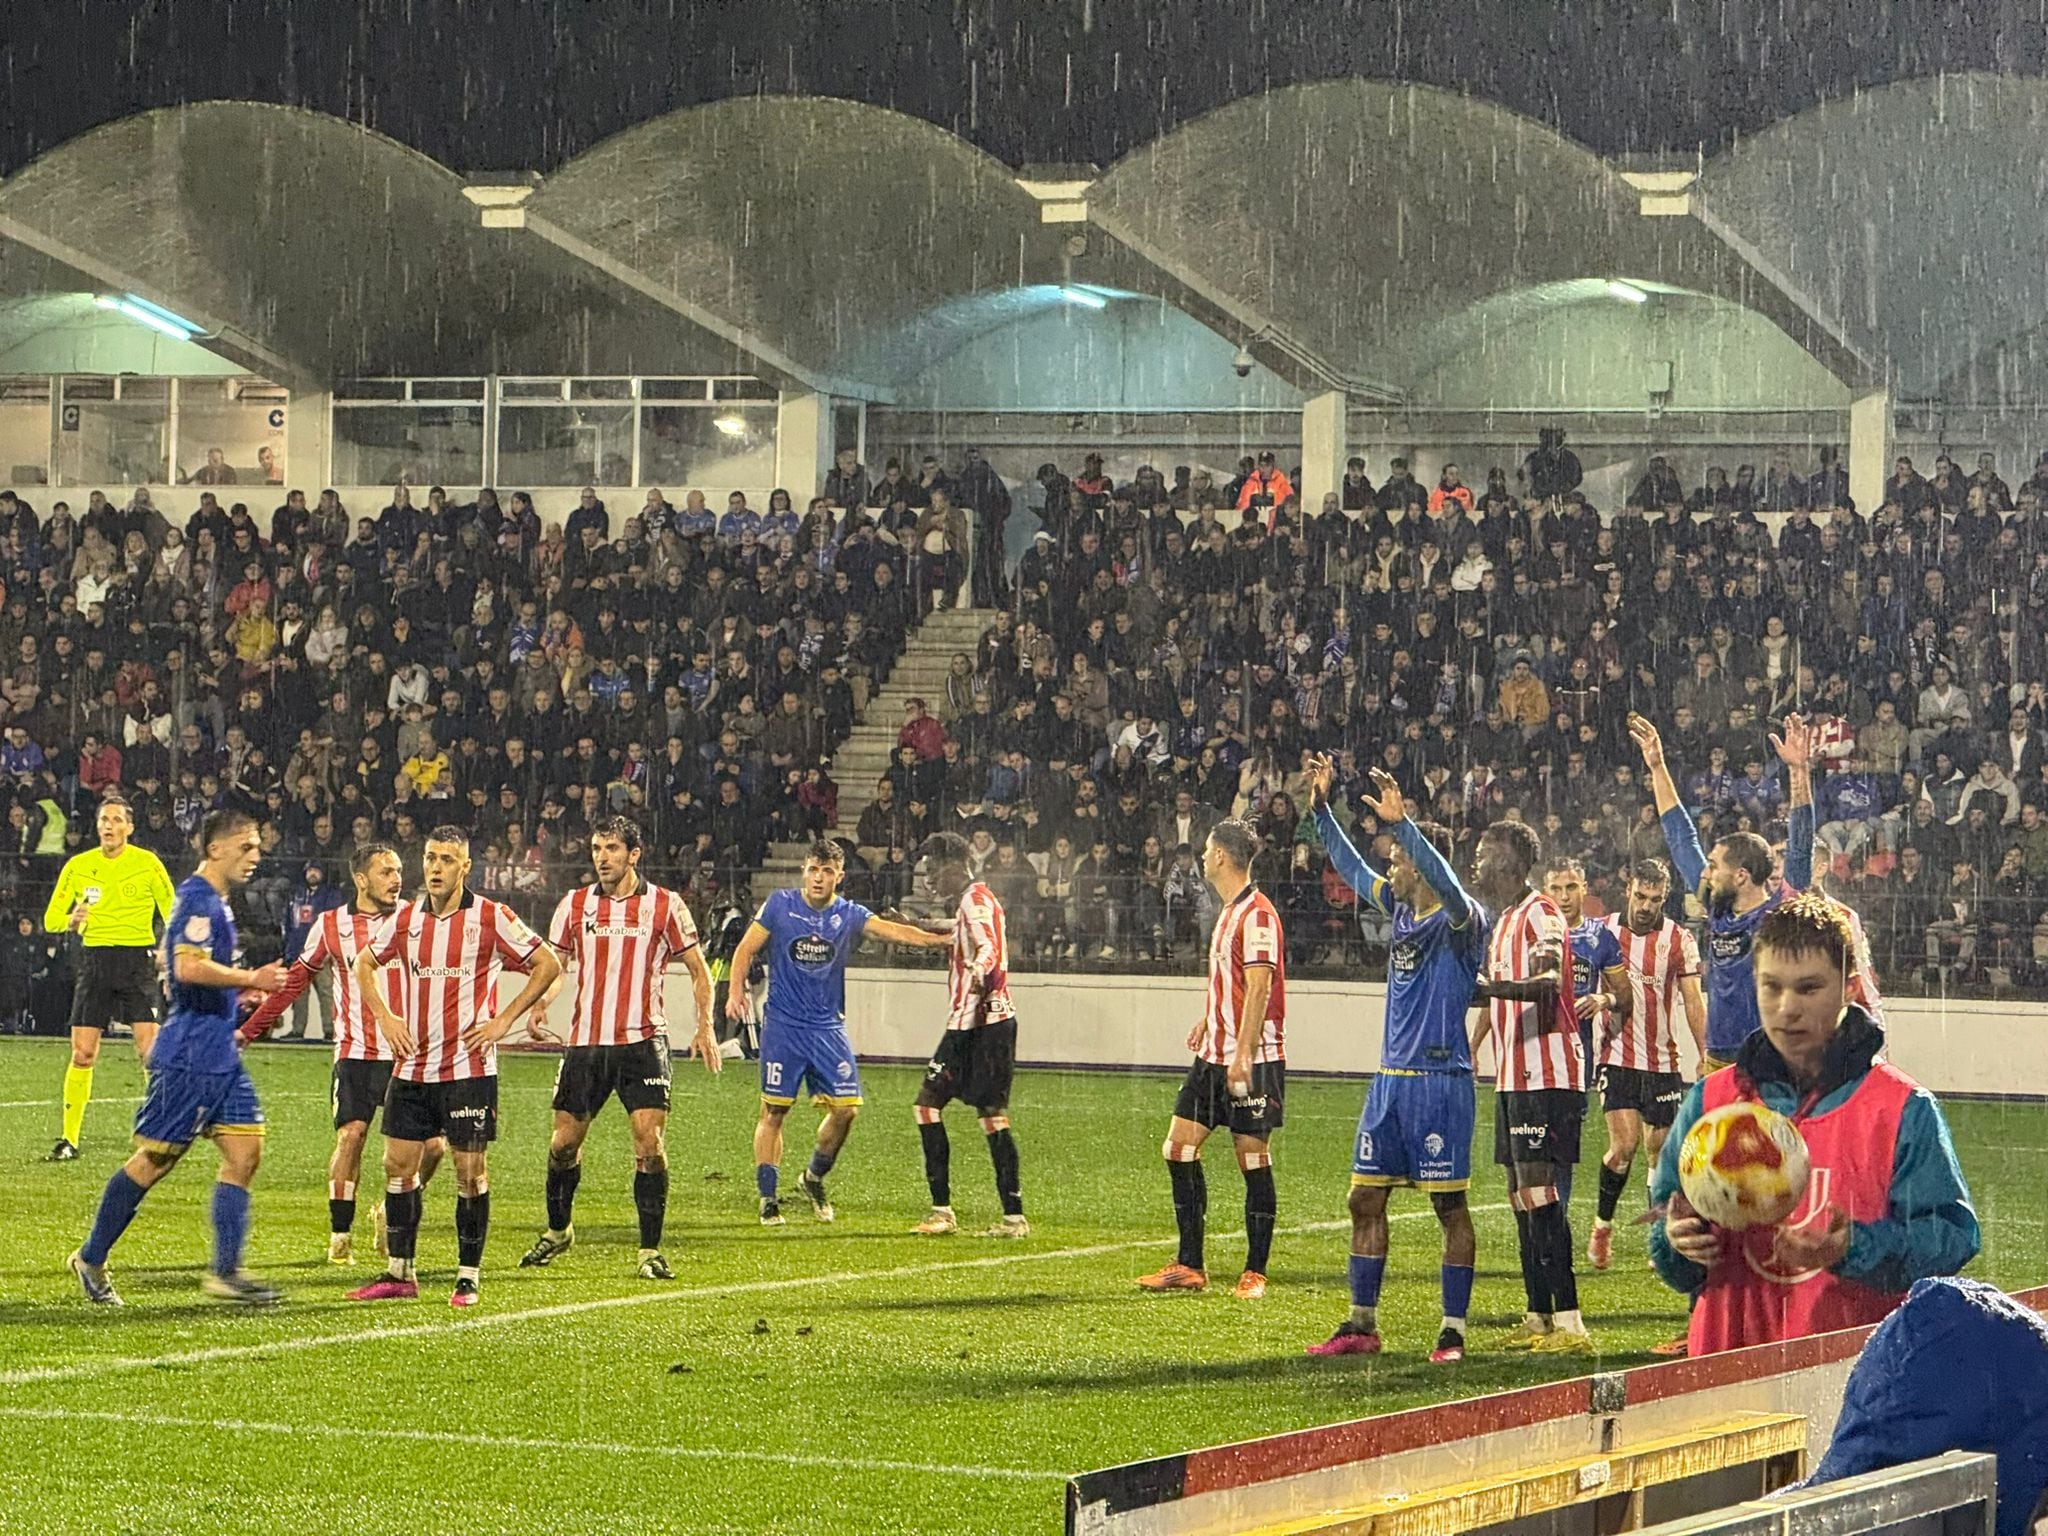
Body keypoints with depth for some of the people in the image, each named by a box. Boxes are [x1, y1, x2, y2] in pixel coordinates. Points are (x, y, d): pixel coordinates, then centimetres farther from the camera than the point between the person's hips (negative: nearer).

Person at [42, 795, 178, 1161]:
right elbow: (51, 919, 9)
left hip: (138, 957, -2)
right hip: (95, 960, 2)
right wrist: (72, 920, -14)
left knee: (150, 1051, -12)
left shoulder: (148, 864, 0)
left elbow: (173, 915, 5)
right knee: (82, 1054, -1)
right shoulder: (77, 866, 5)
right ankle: (69, 1138, 8)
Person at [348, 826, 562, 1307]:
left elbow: (547, 965, -2)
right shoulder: (406, 919, 7)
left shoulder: (490, 917, -6)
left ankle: (469, 1277, 6)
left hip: (468, 1067, -5)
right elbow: (364, 965, 23)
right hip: (412, 1065, 5)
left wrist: (503, 1020, -6)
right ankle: (400, 1273, 13)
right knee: (398, 1164, 5)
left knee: (470, 1172, -1)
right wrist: (385, 1018, 9)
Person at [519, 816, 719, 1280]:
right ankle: (558, 1231, 31)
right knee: (564, 1142, 7)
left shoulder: (664, 906, 1)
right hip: (585, 1043, 3)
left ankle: (650, 1250, -4)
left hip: (643, 1042, -2)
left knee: (650, 1141, -12)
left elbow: (699, 970, 7)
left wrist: (705, 1027, -4)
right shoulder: (574, 905, 6)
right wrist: (538, 1007, -6)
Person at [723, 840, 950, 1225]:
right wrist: (736, 992, -10)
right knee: (774, 1110, -4)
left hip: (828, 1027, 2)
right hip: (782, 1024, -2)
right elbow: (746, 949, 5)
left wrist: (941, 940, -25)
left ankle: (814, 1179, 18)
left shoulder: (849, 915, 2)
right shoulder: (780, 905, -1)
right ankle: (768, 1198, 3)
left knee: (846, 1108, -6)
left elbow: (893, 931, -10)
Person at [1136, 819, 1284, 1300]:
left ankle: (1255, 1273, 5)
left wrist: (1243, 1054, -25)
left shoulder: (1257, 914, -14)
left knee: (1254, 1161, -2)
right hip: (1214, 1056, 10)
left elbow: (1259, 989, -20)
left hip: (1253, 1060, -10)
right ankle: (1189, 1266, 12)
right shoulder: (1229, 910, 15)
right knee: (1179, 1149, 6)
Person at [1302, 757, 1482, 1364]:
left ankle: (1453, 1331, 2)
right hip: (1390, 1080, 8)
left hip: (1440, 1081, -8)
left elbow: (1447, 886, -30)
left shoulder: (1462, 921, -9)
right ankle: (1361, 1325, 15)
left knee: (1450, 1205, -2)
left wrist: (1400, 822, -37)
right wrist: (1320, 806, 17)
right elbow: (1350, 867, 23)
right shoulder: (1400, 909, 13)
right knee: (1366, 1199, 8)